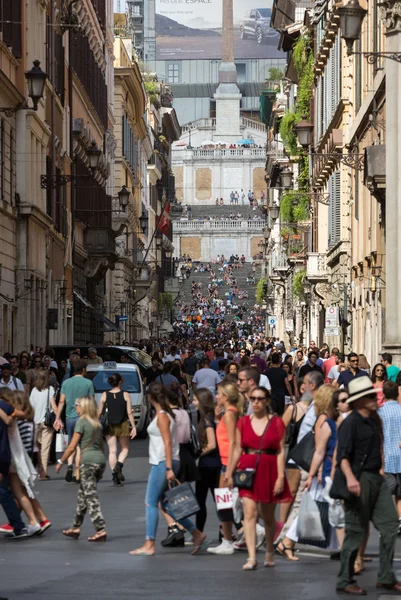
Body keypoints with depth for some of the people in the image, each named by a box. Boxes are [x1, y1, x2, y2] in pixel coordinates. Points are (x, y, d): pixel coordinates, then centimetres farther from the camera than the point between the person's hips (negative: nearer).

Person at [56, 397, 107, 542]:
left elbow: (72, 447, -9)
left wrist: (60, 462, -1)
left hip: (88, 461, -8)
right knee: (82, 494, 17)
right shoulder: (97, 423, 15)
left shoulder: (81, 422, -6)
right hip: (101, 459, 8)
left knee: (91, 497, -6)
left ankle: (101, 530, -13)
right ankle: (76, 527, 23)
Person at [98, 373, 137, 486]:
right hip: (123, 426, -1)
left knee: (112, 451, 6)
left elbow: (99, 413, 1)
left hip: (109, 426, 1)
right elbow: (130, 413, -7)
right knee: (125, 448, 15)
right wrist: (134, 427, -2)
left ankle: (115, 477, 3)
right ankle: (118, 466, -12)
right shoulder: (125, 395, -6)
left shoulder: (104, 395, -2)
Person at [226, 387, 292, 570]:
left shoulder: (277, 422, 0)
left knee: (268, 516, 12)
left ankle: (270, 552, 33)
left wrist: (281, 476, -10)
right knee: (249, 513, -12)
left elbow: (281, 451, -4)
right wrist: (229, 473, 2)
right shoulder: (243, 422, 6)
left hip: (269, 471, -1)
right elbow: (237, 450, 8)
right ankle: (251, 558, -16)